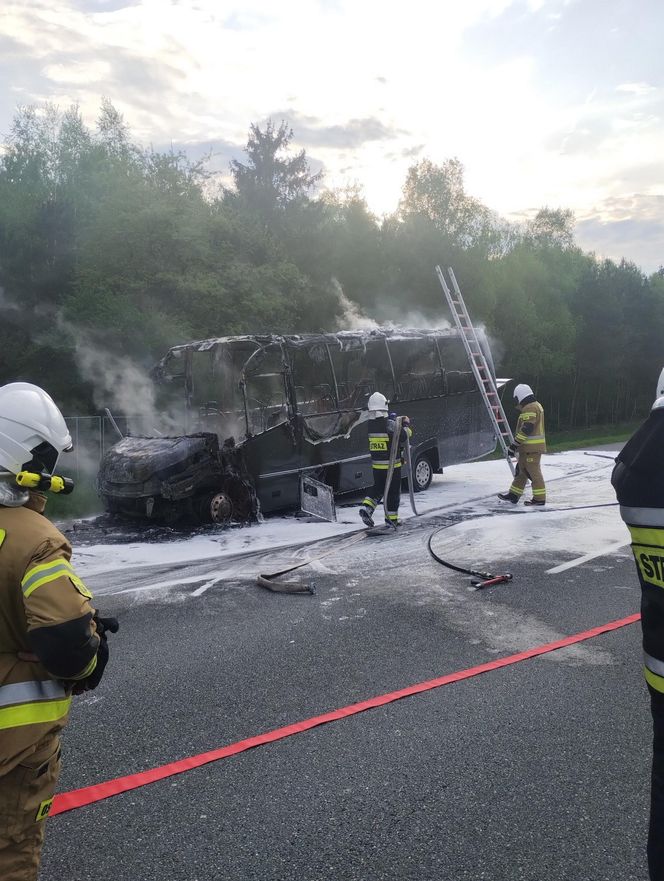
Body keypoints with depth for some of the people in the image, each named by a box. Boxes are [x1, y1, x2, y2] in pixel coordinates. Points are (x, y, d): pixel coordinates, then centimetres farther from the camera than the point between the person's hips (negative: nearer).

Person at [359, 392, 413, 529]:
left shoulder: (370, 424, 1)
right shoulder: (390, 424, -18)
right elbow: (403, 438, -16)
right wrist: (406, 425, 0)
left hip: (376, 464, 6)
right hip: (392, 464, -6)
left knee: (378, 487, 22)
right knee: (393, 491, 7)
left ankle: (367, 507, 4)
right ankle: (391, 519, 13)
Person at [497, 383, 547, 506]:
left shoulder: (529, 408, -16)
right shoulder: (536, 405, 18)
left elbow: (526, 429, -23)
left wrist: (515, 444, -20)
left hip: (532, 447, -11)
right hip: (530, 447, 11)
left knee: (533, 472, -5)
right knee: (521, 469, 15)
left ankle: (539, 499, 0)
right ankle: (514, 495, 21)